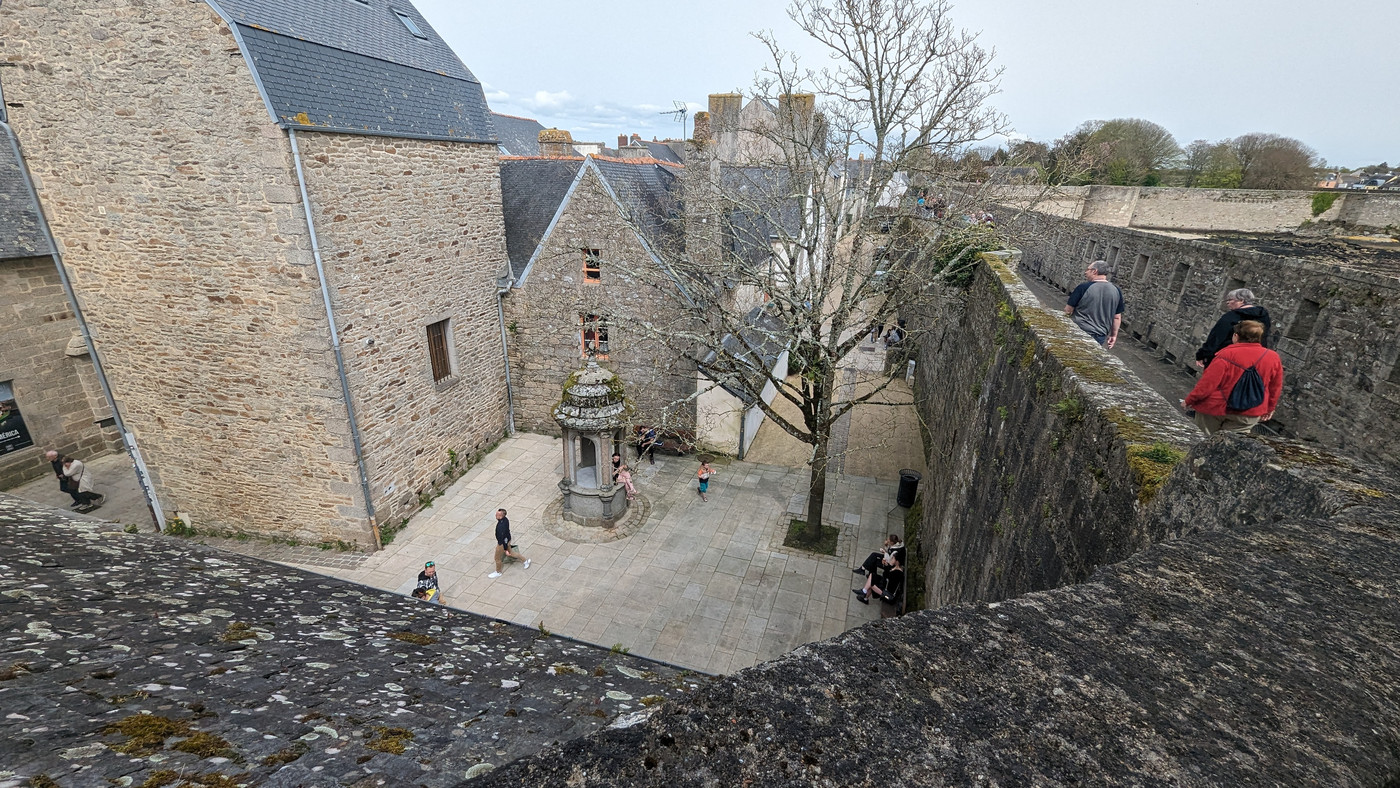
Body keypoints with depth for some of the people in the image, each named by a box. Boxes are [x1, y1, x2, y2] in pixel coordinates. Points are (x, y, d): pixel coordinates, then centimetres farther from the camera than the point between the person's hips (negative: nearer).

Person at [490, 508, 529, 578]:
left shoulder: (501, 527, -40)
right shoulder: (505, 519, -14)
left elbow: (503, 539, -30)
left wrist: (506, 550, -20)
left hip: (502, 543, -8)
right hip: (507, 540, 8)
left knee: (498, 558, 17)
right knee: (511, 552, 29)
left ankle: (498, 572, 42)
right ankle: (526, 560, 40)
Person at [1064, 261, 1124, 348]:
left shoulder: (1084, 287, -13)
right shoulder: (1116, 291, 2)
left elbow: (1068, 311, -9)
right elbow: (1117, 317, 7)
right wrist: (1114, 335, 17)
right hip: (1100, 337, 4)